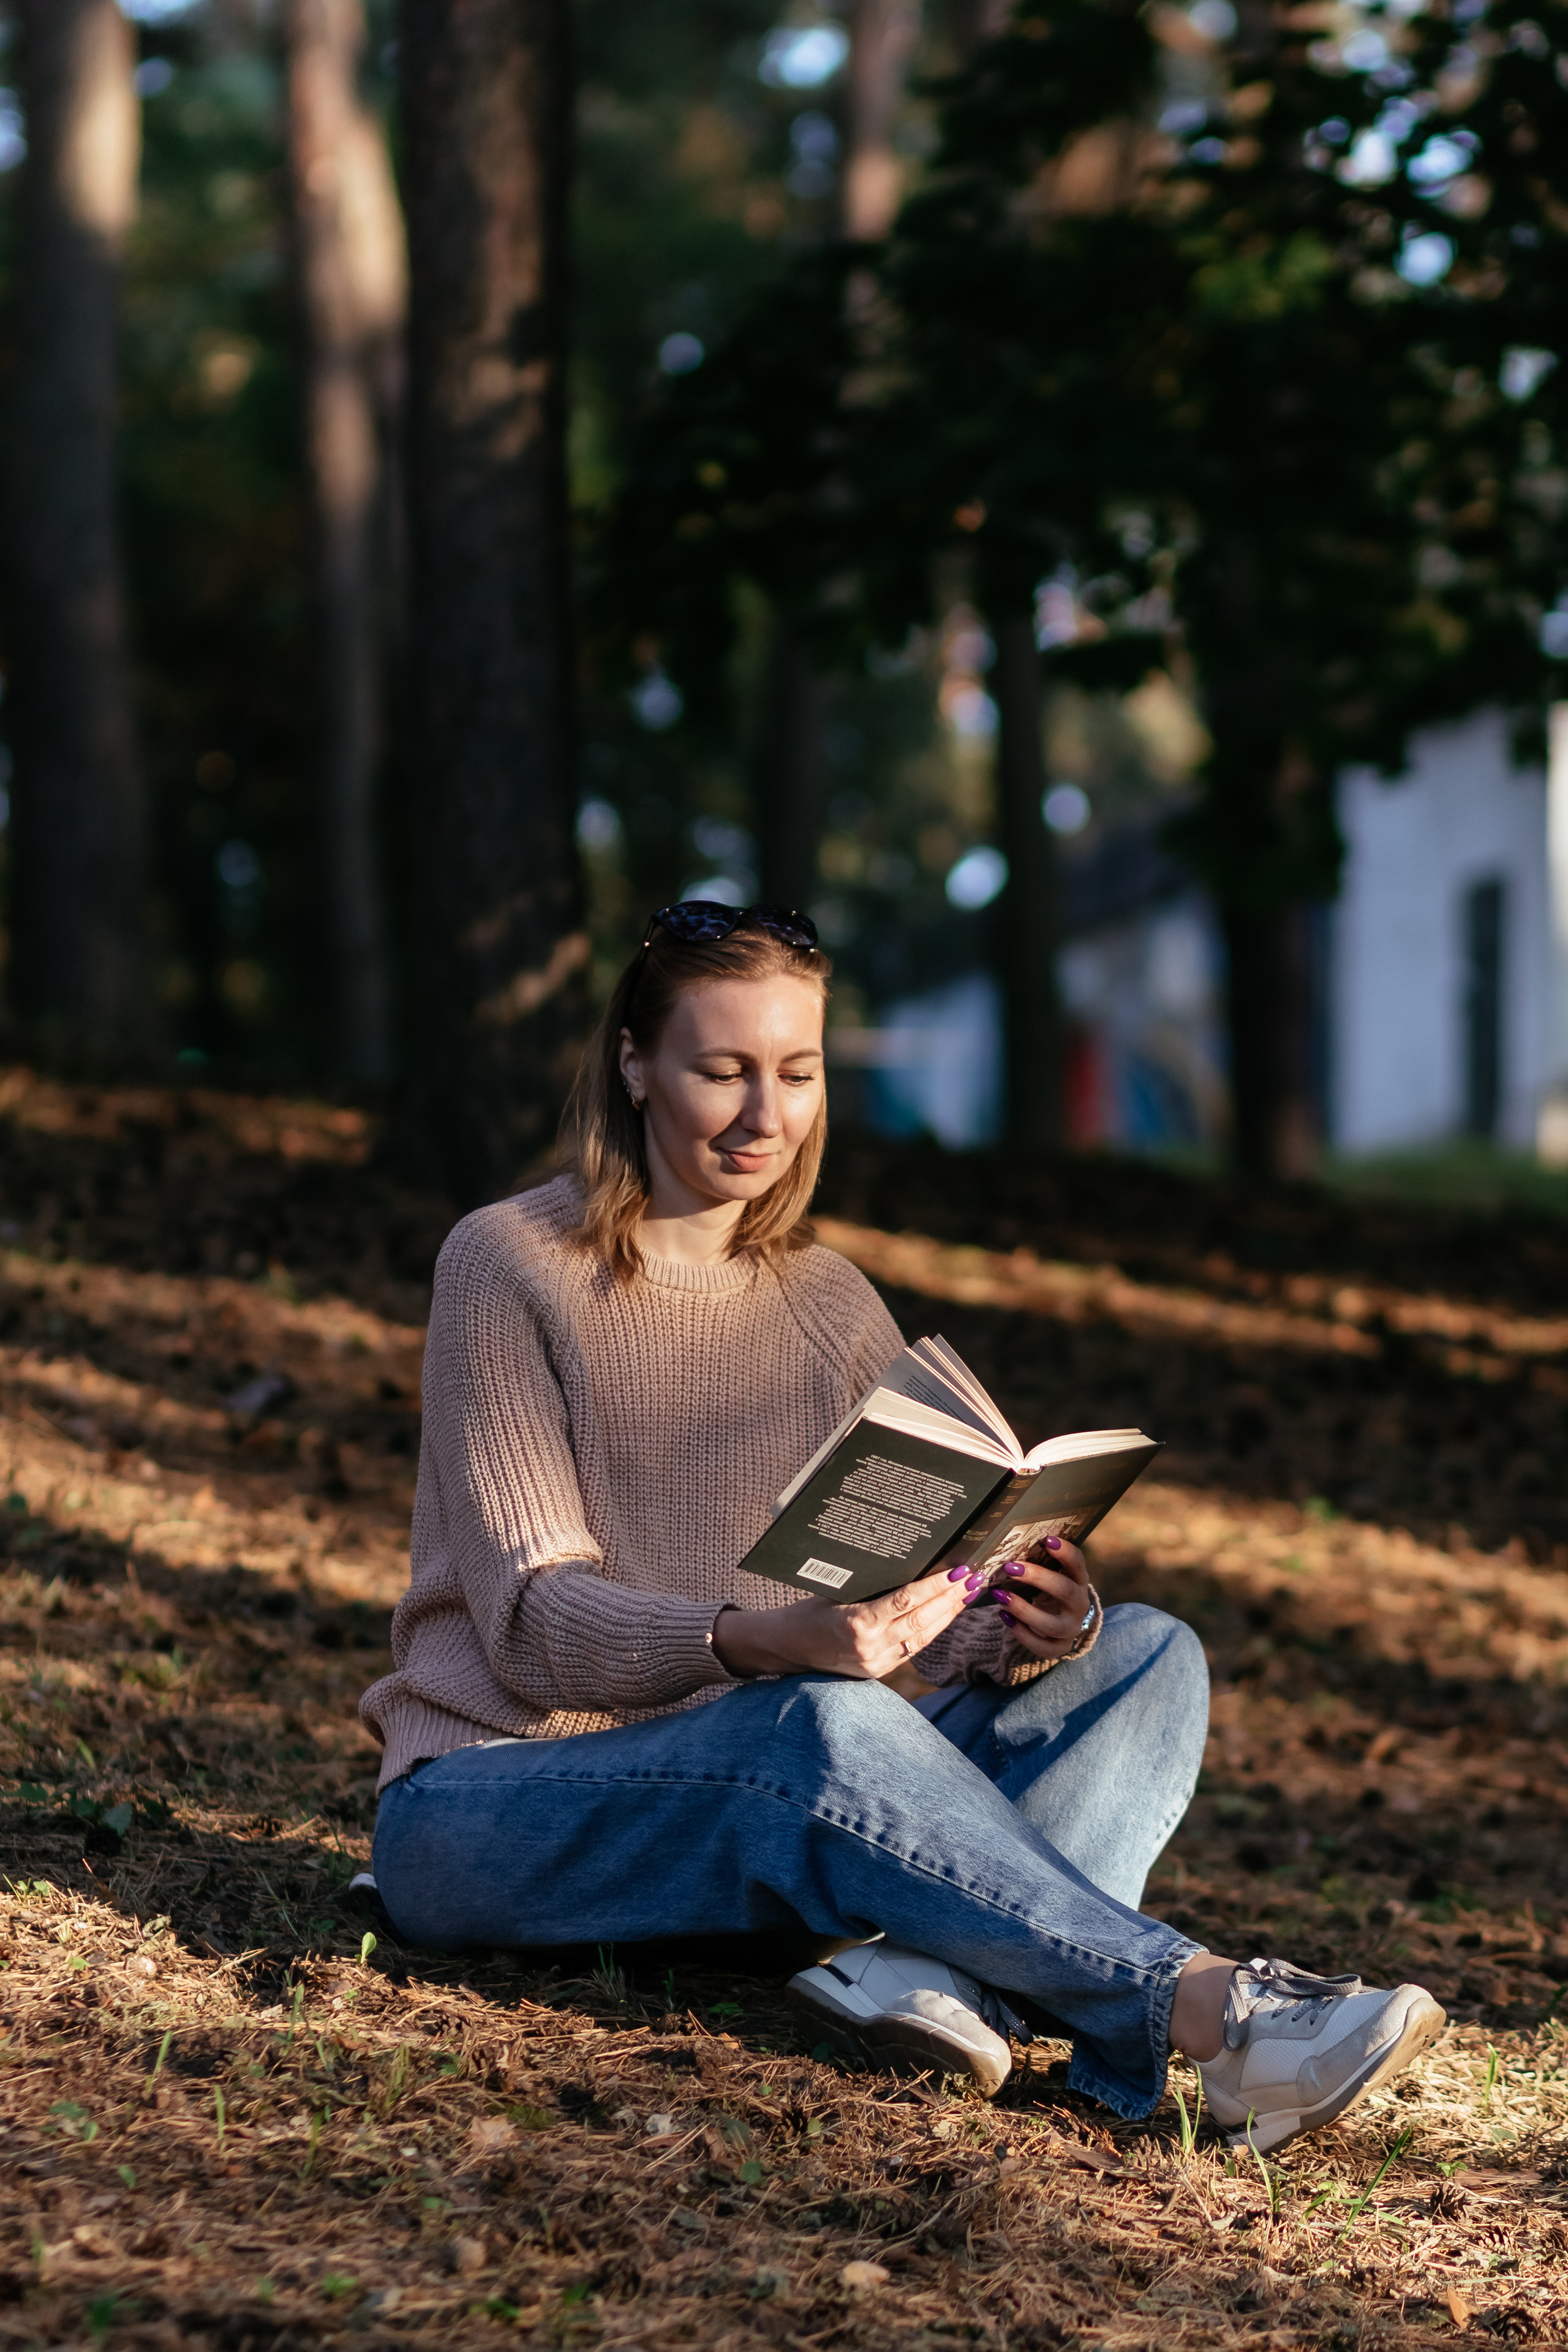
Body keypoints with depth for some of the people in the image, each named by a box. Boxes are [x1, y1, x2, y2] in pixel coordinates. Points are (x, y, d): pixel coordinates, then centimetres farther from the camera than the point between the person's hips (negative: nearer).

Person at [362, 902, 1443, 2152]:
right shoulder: (511, 1266, -5)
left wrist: (1024, 1630, -22)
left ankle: (921, 1966, -38)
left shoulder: (833, 1305, 13)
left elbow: (917, 1608, 3)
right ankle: (1209, 2012, -36)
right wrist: (765, 1642, -33)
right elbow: (533, 1616, -14)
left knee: (1148, 1658, -11)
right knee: (827, 1723, -36)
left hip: (761, 1794, 6)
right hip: (489, 1802, -6)